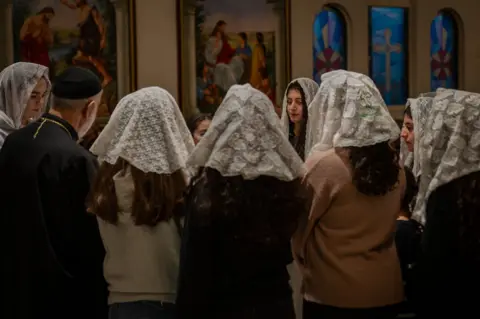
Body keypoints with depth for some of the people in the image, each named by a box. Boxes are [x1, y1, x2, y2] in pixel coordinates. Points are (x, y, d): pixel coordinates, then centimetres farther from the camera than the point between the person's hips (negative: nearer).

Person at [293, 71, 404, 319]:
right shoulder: (392, 163, -2)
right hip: (386, 287, 5)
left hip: (333, 292, -5)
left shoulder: (323, 164, -18)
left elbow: (298, 227, -6)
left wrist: (304, 261, 12)